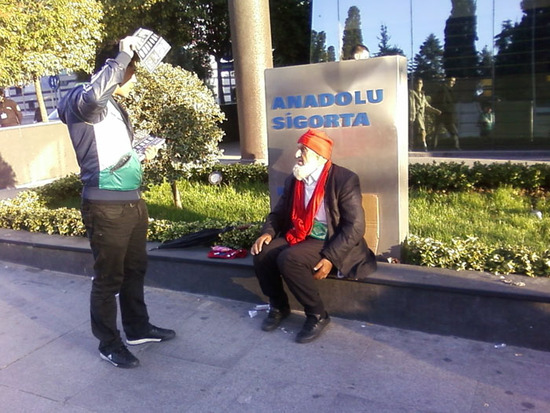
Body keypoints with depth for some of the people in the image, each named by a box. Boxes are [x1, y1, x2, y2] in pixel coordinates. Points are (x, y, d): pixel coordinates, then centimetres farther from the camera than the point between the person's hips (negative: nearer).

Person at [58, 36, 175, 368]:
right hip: (106, 206, -9)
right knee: (109, 278, 3)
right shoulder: (83, 101, -10)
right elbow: (92, 95, -37)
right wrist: (123, 56, -26)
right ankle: (109, 344, 19)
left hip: (133, 201, 9)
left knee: (135, 269, 19)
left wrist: (142, 156, 14)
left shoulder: (114, 106, 19)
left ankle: (138, 328, 35)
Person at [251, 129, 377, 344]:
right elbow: (278, 213, 14)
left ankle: (317, 314, -9)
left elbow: (354, 226, -17)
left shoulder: (345, 179, -13)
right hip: (297, 237, 6)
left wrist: (330, 258, -26)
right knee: (262, 254, -18)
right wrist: (268, 232, -9)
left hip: (329, 243, -6)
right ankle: (278, 306, 7)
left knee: (289, 259, -31)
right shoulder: (293, 180, 7)